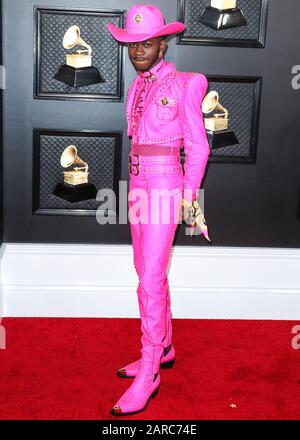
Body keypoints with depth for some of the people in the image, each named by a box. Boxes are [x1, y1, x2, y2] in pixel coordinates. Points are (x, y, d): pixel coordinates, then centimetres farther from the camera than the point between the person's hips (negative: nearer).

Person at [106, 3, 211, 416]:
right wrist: (137, 186, 13)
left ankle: (149, 373, 1)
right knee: (148, 273, 13)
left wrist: (189, 196, -8)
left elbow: (198, 145, -6)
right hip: (139, 185, 8)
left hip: (165, 186, -7)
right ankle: (163, 348, 29)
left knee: (151, 280, -9)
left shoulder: (183, 85, -5)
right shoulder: (136, 88, 14)